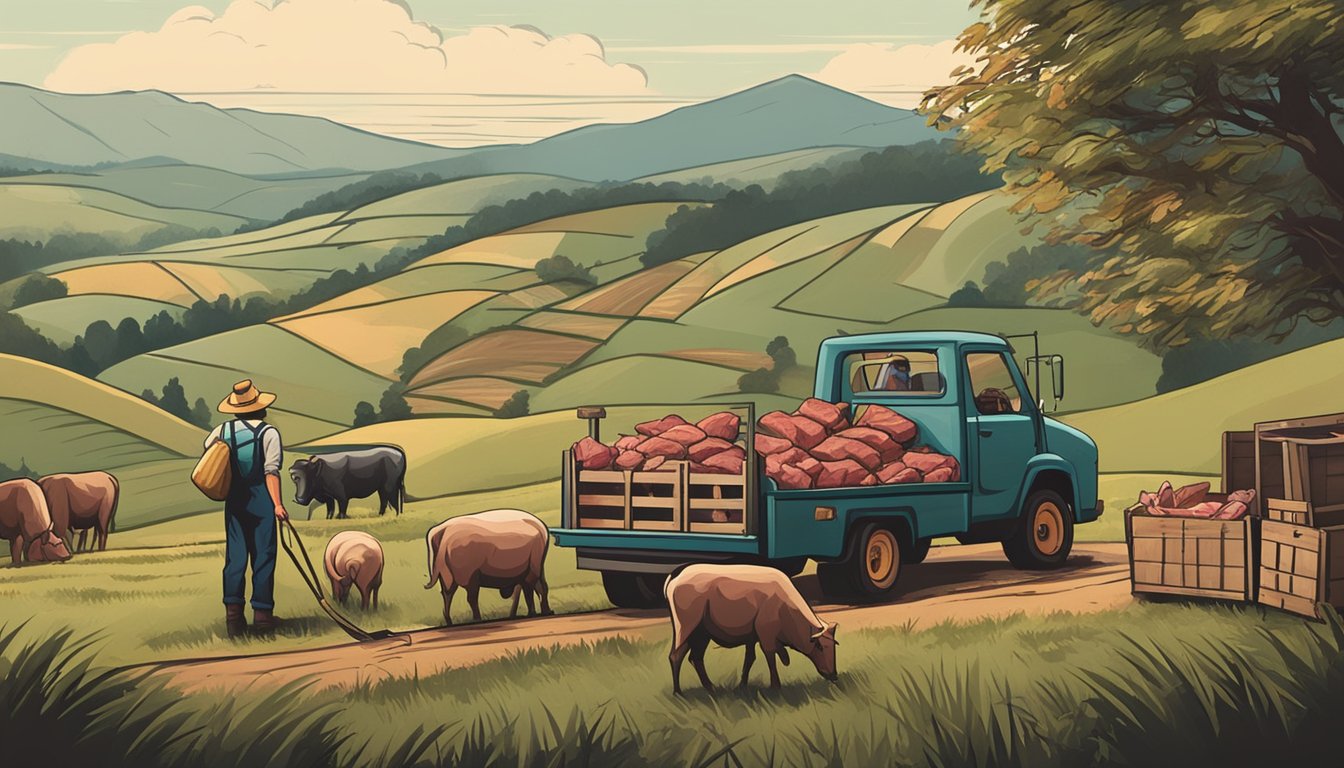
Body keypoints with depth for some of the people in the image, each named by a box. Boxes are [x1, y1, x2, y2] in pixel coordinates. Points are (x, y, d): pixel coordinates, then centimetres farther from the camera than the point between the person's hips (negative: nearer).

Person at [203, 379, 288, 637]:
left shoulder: (223, 430, 3)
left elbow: (207, 447, 23)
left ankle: (233, 614, 2)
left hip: (234, 501, 4)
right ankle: (262, 614, 5)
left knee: (235, 557, 7)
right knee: (263, 557, 3)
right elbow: (271, 471, -18)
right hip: (261, 500, -4)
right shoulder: (268, 432, -10)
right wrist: (277, 504, -21)